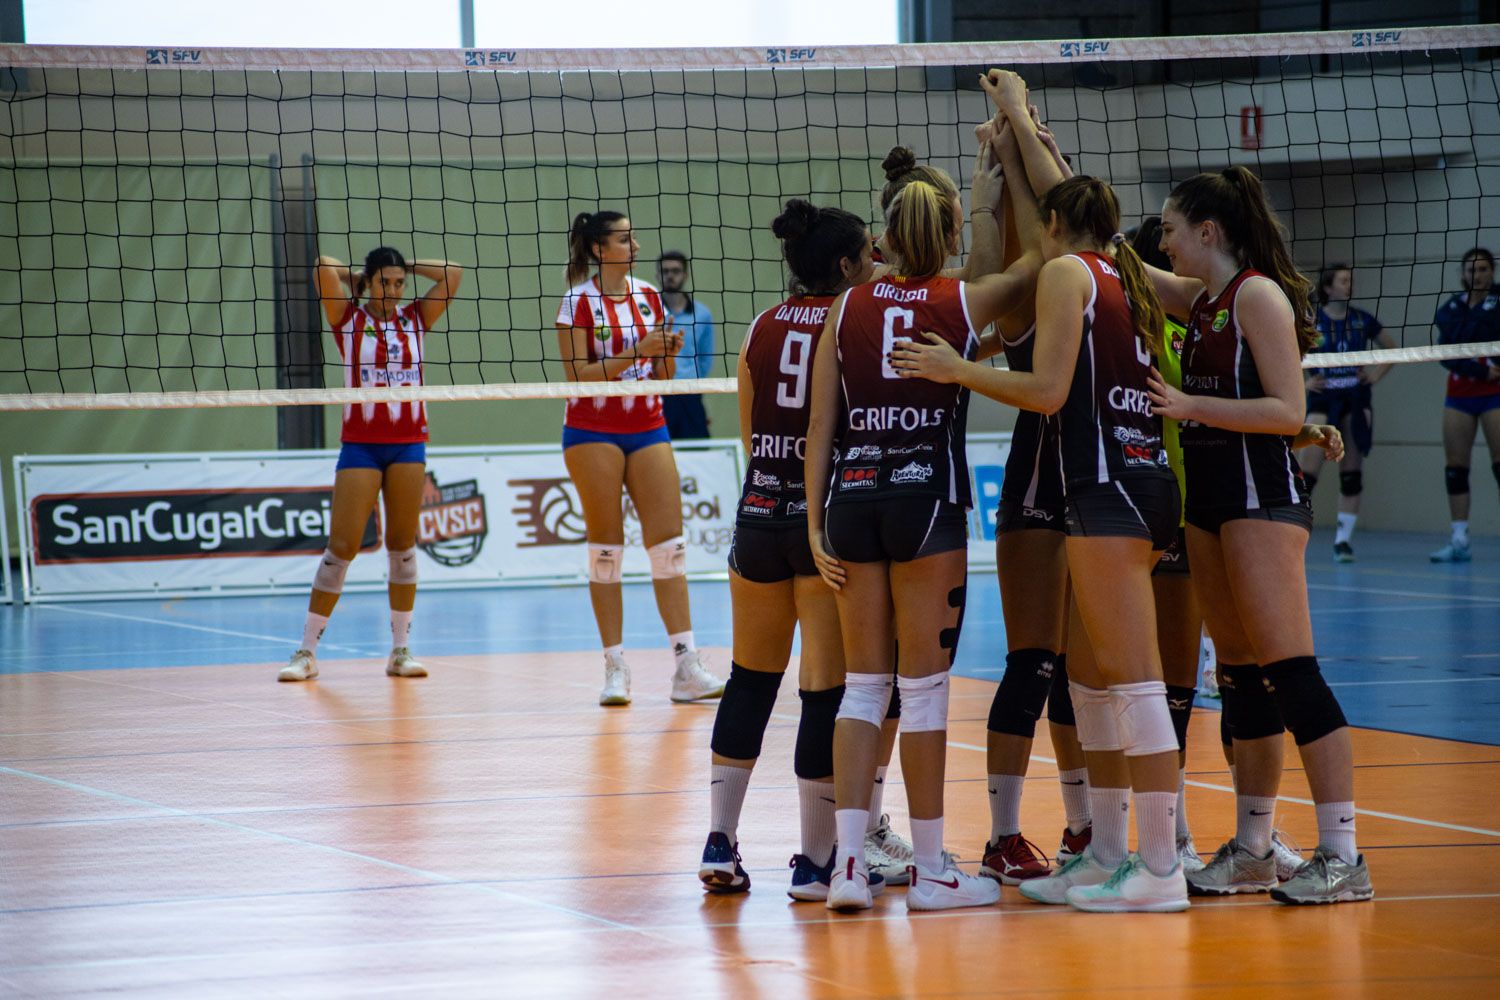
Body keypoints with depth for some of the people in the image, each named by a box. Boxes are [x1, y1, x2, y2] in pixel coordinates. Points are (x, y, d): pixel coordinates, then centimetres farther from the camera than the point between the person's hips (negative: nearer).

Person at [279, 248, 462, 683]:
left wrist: (406, 267, 8)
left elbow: (452, 274, 2)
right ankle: (307, 651, -1)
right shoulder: (349, 319, 1)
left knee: (403, 545, 5)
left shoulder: (414, 319, 8)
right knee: (341, 546, -5)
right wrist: (356, 278, 6)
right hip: (360, 445, -3)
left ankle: (401, 649, 10)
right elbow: (324, 268, -11)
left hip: (408, 444, 3)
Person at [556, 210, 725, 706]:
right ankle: (615, 669, 1)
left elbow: (660, 374, 13)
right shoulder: (579, 301, -5)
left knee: (669, 543, -5)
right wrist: (634, 353, -20)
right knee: (605, 547, -3)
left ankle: (686, 666, -8)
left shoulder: (648, 296, 9)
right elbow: (576, 373, -12)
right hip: (593, 430, -4)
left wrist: (667, 353, -8)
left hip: (647, 427, 4)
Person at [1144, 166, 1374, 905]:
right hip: (1211, 501, 9)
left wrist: (1189, 405, -20)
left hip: (1262, 497, -9)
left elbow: (1288, 411, -16)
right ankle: (1251, 851, 15)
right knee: (1241, 678, 11)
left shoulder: (1257, 294, -10)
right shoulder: (1201, 300, 15)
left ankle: (1342, 856, -14)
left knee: (1289, 672, -12)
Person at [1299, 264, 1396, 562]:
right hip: (1323, 401, -3)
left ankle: (1344, 537, 9)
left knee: (1352, 471, 3)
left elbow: (1392, 349, 17)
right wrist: (1304, 381, -3)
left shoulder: (1362, 321, 4)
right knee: (1308, 465, -13)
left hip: (1356, 401, 3)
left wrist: (1376, 374, 4)